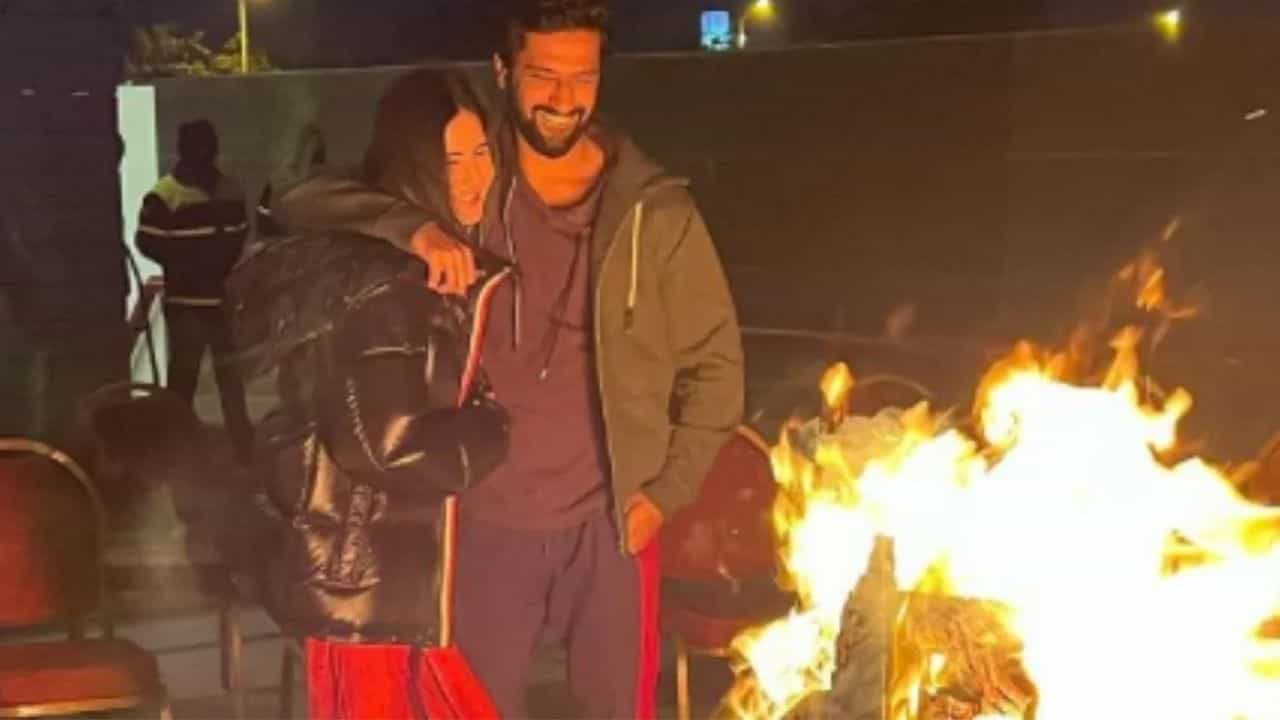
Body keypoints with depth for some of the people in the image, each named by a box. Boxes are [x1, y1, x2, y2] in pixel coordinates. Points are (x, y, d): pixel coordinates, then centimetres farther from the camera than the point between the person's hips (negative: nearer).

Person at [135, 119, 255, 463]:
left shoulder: (230, 190, 10)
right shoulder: (165, 193, -8)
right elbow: (148, 241, -10)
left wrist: (226, 260, 5)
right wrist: (189, 260, -12)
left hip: (224, 296, 5)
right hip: (186, 300, -5)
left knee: (231, 372, 13)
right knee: (183, 373, 1)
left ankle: (242, 443, 23)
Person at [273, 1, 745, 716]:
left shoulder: (657, 209, -5)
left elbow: (715, 363, 2)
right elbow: (304, 203, -13)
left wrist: (667, 490, -4)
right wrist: (409, 226, -31)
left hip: (611, 522, 0)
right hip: (486, 521, 0)